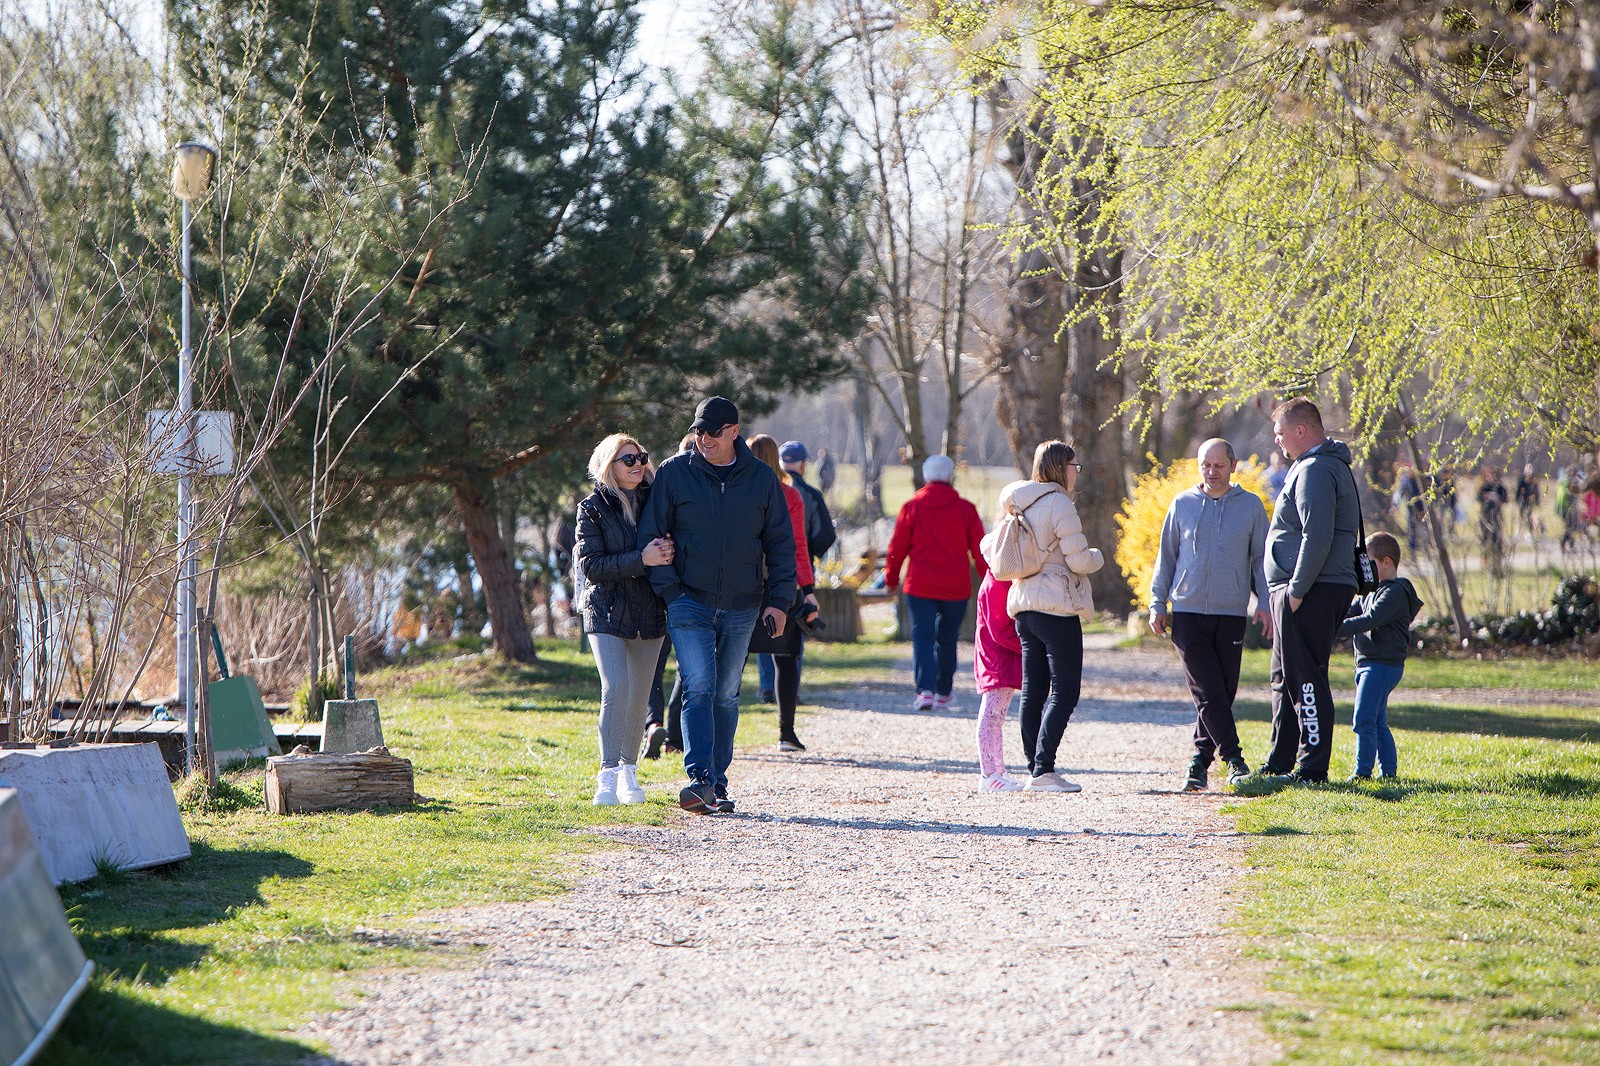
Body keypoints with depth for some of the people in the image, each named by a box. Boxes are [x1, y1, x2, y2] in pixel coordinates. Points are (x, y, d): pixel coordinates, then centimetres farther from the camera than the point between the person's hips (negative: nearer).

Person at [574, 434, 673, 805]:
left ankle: (629, 772, 22)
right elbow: (591, 565, -11)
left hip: (649, 614, 4)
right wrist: (641, 560, -22)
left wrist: (665, 551, -11)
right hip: (606, 612, -4)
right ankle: (608, 775, -19)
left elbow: (670, 546, 14)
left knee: (639, 696, 8)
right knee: (615, 688, -18)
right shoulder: (593, 508, -3)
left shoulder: (654, 502, 5)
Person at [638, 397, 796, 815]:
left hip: (741, 608, 2)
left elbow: (781, 543, 10)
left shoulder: (762, 478, 4)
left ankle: (717, 784, 14)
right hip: (689, 604, -2)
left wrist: (779, 599, 1)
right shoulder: (673, 473, 0)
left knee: (726, 695, 8)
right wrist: (669, 590, -8)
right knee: (699, 688, -15)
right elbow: (651, 535, 2)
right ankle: (700, 779, -22)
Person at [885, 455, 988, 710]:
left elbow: (897, 547, 3)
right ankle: (943, 694, 19)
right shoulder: (966, 509, -1)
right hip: (956, 588, 1)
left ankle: (925, 690, -19)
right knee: (947, 639, 14)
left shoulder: (912, 507, -1)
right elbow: (980, 550, 1)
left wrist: (891, 579, 16)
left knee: (922, 636, -1)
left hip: (920, 585, -1)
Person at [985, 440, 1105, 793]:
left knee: (1033, 691, 10)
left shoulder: (1020, 505, 12)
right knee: (1065, 691, -6)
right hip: (1057, 607, -8)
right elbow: (1078, 559, -15)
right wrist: (1098, 557, 7)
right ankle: (1043, 770, -14)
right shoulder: (1059, 503, -12)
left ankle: (1035, 769, 10)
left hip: (1024, 605, 8)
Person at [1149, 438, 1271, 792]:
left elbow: (1261, 558, 10)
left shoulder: (1251, 505, 6)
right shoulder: (1183, 504, 9)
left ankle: (1201, 760, 12)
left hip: (1232, 616, 0)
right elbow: (1166, 558, 15)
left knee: (1223, 693, 2)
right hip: (1188, 613, 0)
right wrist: (1158, 605, 9)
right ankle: (1233, 757, -7)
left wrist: (1264, 603, -1)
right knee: (1208, 692, -9)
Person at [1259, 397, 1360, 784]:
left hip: (1310, 593, -11)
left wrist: (1296, 590, -21)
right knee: (1286, 679, 17)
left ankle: (1312, 767, -7)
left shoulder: (1315, 471, -15)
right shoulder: (1331, 466, 20)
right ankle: (1281, 763, 23)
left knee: (1304, 679, -8)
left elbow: (1317, 538, -25)